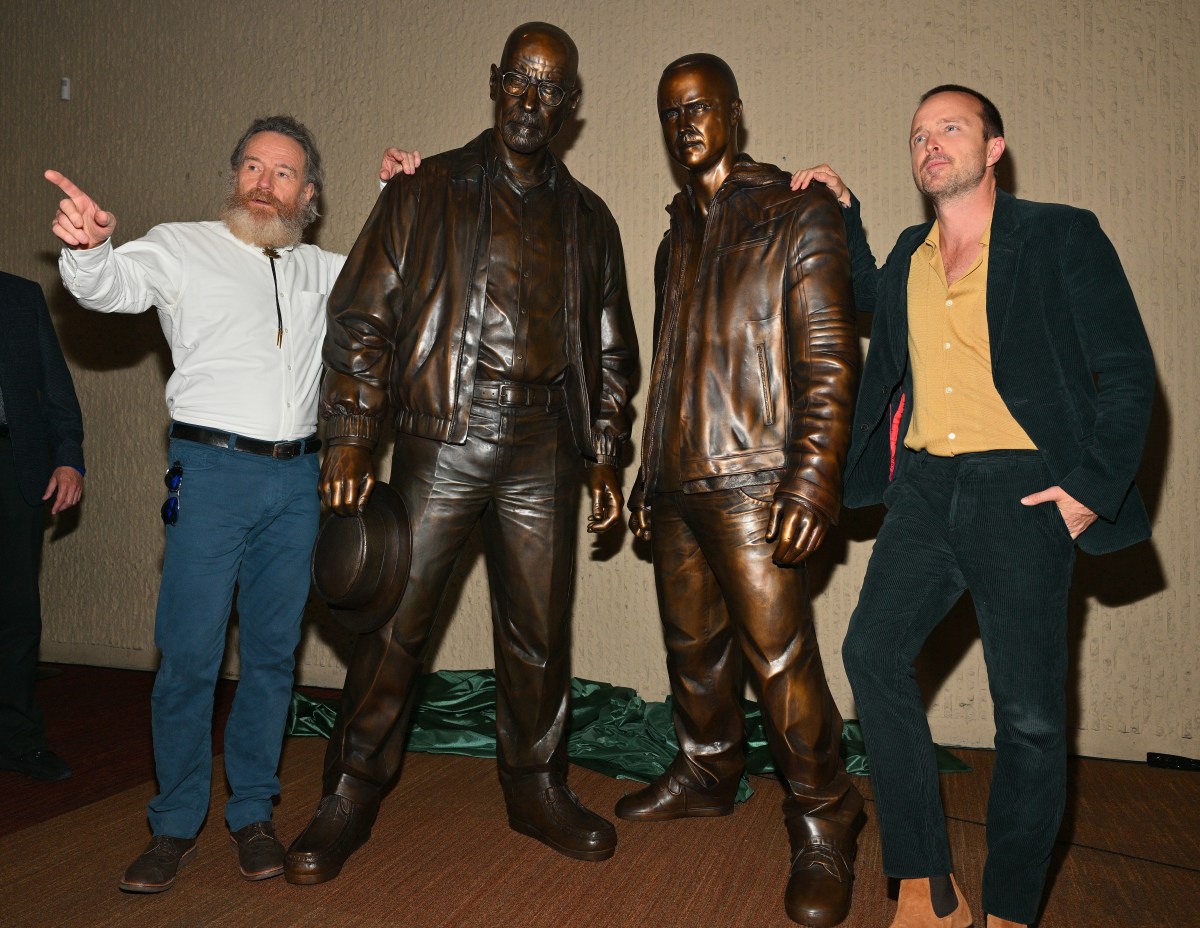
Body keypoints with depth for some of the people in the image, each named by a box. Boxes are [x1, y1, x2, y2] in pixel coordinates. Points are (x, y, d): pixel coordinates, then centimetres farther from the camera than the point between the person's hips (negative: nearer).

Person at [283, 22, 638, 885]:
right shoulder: (425, 191, 6)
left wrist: (605, 456, 9)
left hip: (542, 453, 3)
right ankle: (351, 797, 19)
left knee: (539, 629, 8)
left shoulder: (587, 218, 15)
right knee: (394, 623, 1)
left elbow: (609, 350, 17)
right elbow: (363, 317, 1)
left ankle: (536, 787, 27)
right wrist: (351, 437, -7)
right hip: (440, 442, -2)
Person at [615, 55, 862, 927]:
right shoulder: (678, 236, 21)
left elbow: (829, 358, -10)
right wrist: (648, 478, 20)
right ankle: (706, 776, 34)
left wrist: (813, 481, -18)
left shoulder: (798, 214, -1)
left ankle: (823, 827, 10)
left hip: (751, 485, -7)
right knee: (694, 648, 14)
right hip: (678, 485, 7)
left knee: (780, 659, -7)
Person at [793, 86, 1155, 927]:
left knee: (1031, 711, -1)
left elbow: (1128, 374, 0)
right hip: (926, 486, 5)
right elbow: (870, 300, 41)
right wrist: (843, 214, 28)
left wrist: (1094, 486, -10)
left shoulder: (1062, 237, 2)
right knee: (873, 651, -8)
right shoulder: (909, 256, 17)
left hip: (1021, 489, -4)